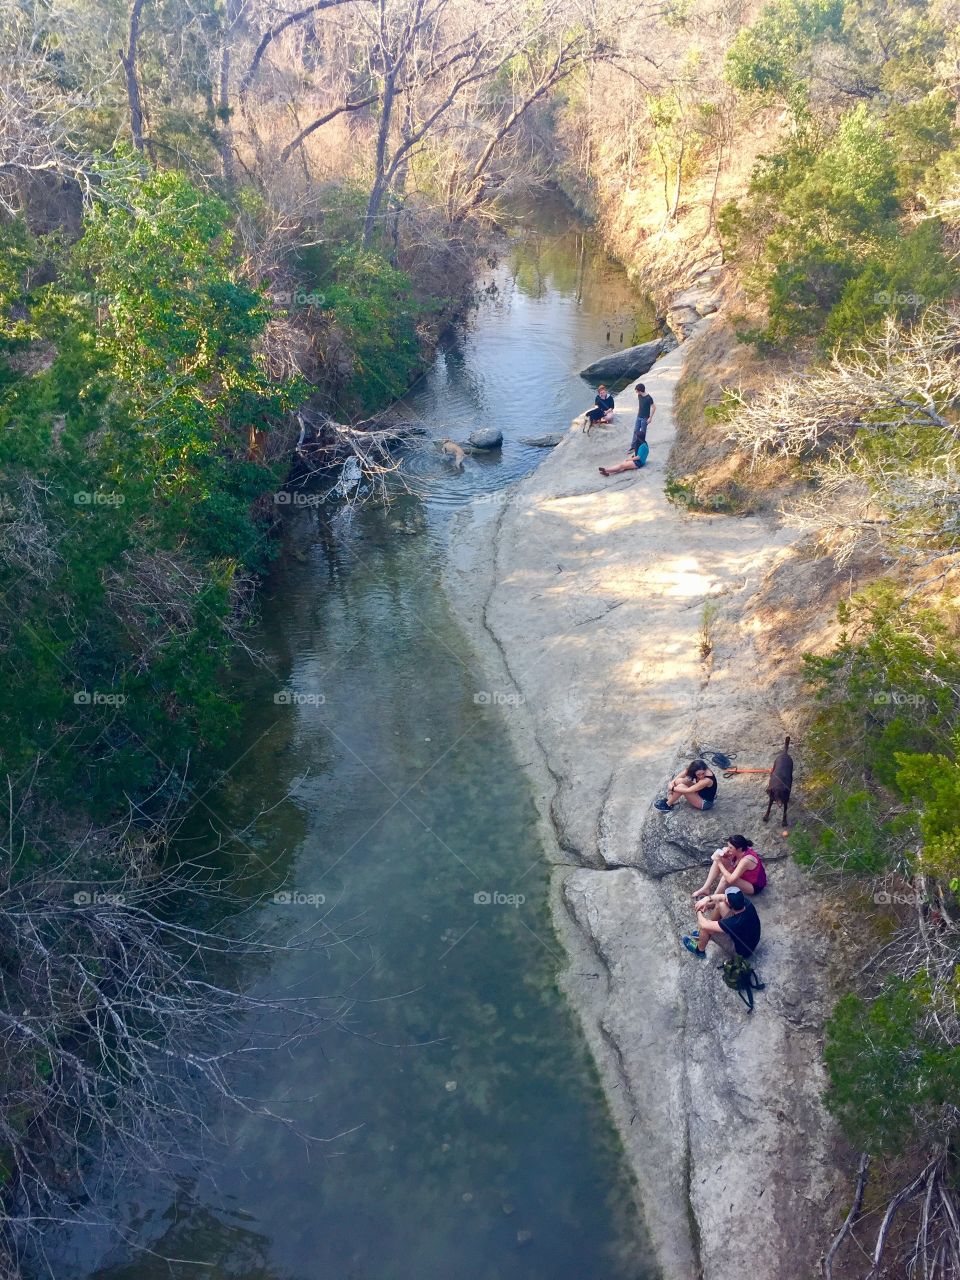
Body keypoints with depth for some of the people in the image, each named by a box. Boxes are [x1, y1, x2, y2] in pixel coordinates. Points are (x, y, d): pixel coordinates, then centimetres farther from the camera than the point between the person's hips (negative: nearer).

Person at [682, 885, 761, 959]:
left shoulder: (735, 923, -41)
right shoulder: (745, 901, -25)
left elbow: (704, 924, -28)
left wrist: (699, 913, -8)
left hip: (741, 951, -7)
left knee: (705, 927, -14)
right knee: (720, 906, 1)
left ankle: (700, 950, 20)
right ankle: (702, 934, 26)